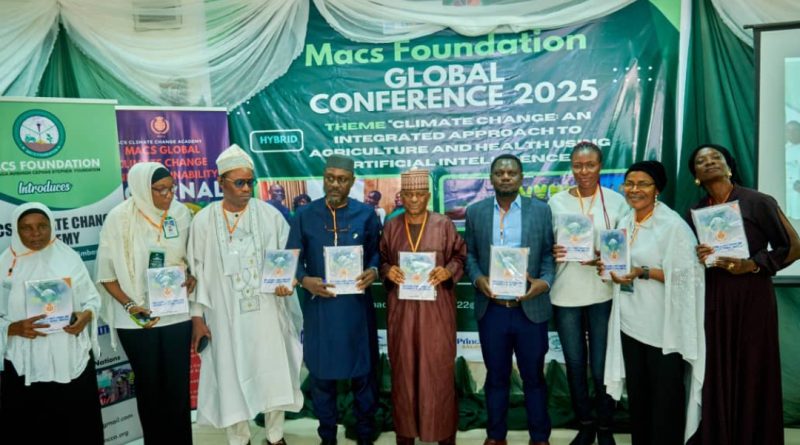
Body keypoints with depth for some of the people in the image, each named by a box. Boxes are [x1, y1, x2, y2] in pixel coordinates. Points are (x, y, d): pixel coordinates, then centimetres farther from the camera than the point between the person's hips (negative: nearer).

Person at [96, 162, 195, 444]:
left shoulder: (180, 213, -3)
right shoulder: (120, 218, -9)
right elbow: (106, 273, -4)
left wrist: (193, 276, -9)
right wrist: (129, 305, -15)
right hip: (138, 318, -1)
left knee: (178, 383, 7)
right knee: (149, 385, 12)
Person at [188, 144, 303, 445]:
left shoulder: (270, 215, -3)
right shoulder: (204, 221, -2)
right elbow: (197, 270, 0)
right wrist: (197, 316, -1)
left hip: (266, 311, 1)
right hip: (225, 315, 0)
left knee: (272, 372, 10)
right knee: (231, 377, 9)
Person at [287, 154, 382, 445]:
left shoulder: (366, 214, 1)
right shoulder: (305, 215, 0)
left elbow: (376, 251, 8)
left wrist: (373, 271, -13)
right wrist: (304, 280, -16)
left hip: (356, 304, 0)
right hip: (318, 305, 0)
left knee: (362, 369, 10)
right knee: (321, 372, 10)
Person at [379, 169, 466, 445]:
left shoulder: (444, 225, 0)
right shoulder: (391, 227, 6)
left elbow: (460, 257, 3)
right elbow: (380, 259, 11)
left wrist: (448, 271, -16)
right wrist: (387, 271, -10)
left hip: (436, 307, -2)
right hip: (401, 307, 2)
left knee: (438, 367, 3)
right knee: (403, 367, 7)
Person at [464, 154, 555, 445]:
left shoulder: (541, 210, 2)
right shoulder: (475, 212, 5)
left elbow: (549, 253, 1)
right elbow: (469, 254, 6)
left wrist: (545, 281, -16)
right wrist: (478, 279, -12)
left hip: (531, 308, -1)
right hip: (490, 309, 1)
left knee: (533, 376, 12)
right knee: (496, 376, 15)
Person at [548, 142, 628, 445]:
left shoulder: (616, 201, 1)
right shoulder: (556, 201, 4)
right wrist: (552, 252, -14)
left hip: (603, 294, -1)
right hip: (565, 294, 2)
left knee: (601, 367, 4)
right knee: (575, 364, 12)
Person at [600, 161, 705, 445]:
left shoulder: (673, 225, -12)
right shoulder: (625, 223, 9)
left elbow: (685, 275, -15)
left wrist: (643, 273, -23)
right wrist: (611, 269, -2)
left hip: (664, 326, -6)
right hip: (630, 321, 6)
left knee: (666, 394, 5)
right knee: (637, 391, 16)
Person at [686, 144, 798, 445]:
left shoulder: (758, 202, -6)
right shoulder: (695, 212, 7)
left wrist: (751, 265, -15)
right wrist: (696, 258, -8)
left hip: (751, 297, -3)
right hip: (711, 299, 4)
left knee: (752, 372, 2)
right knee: (715, 373, 7)